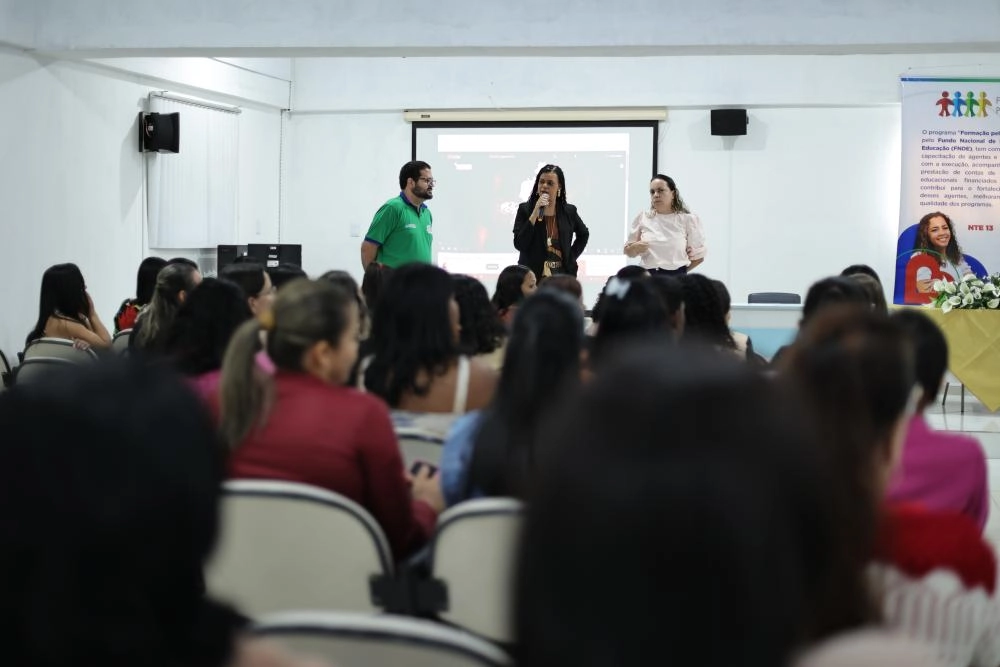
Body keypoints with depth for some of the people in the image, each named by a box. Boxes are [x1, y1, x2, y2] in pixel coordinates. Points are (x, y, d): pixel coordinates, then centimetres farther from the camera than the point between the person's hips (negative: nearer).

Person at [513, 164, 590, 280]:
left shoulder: (569, 211, 8)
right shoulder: (525, 209, 1)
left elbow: (583, 234, 26)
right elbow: (519, 244, -10)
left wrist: (572, 257, 12)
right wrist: (536, 212, -12)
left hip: (562, 275, 2)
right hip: (532, 276, -2)